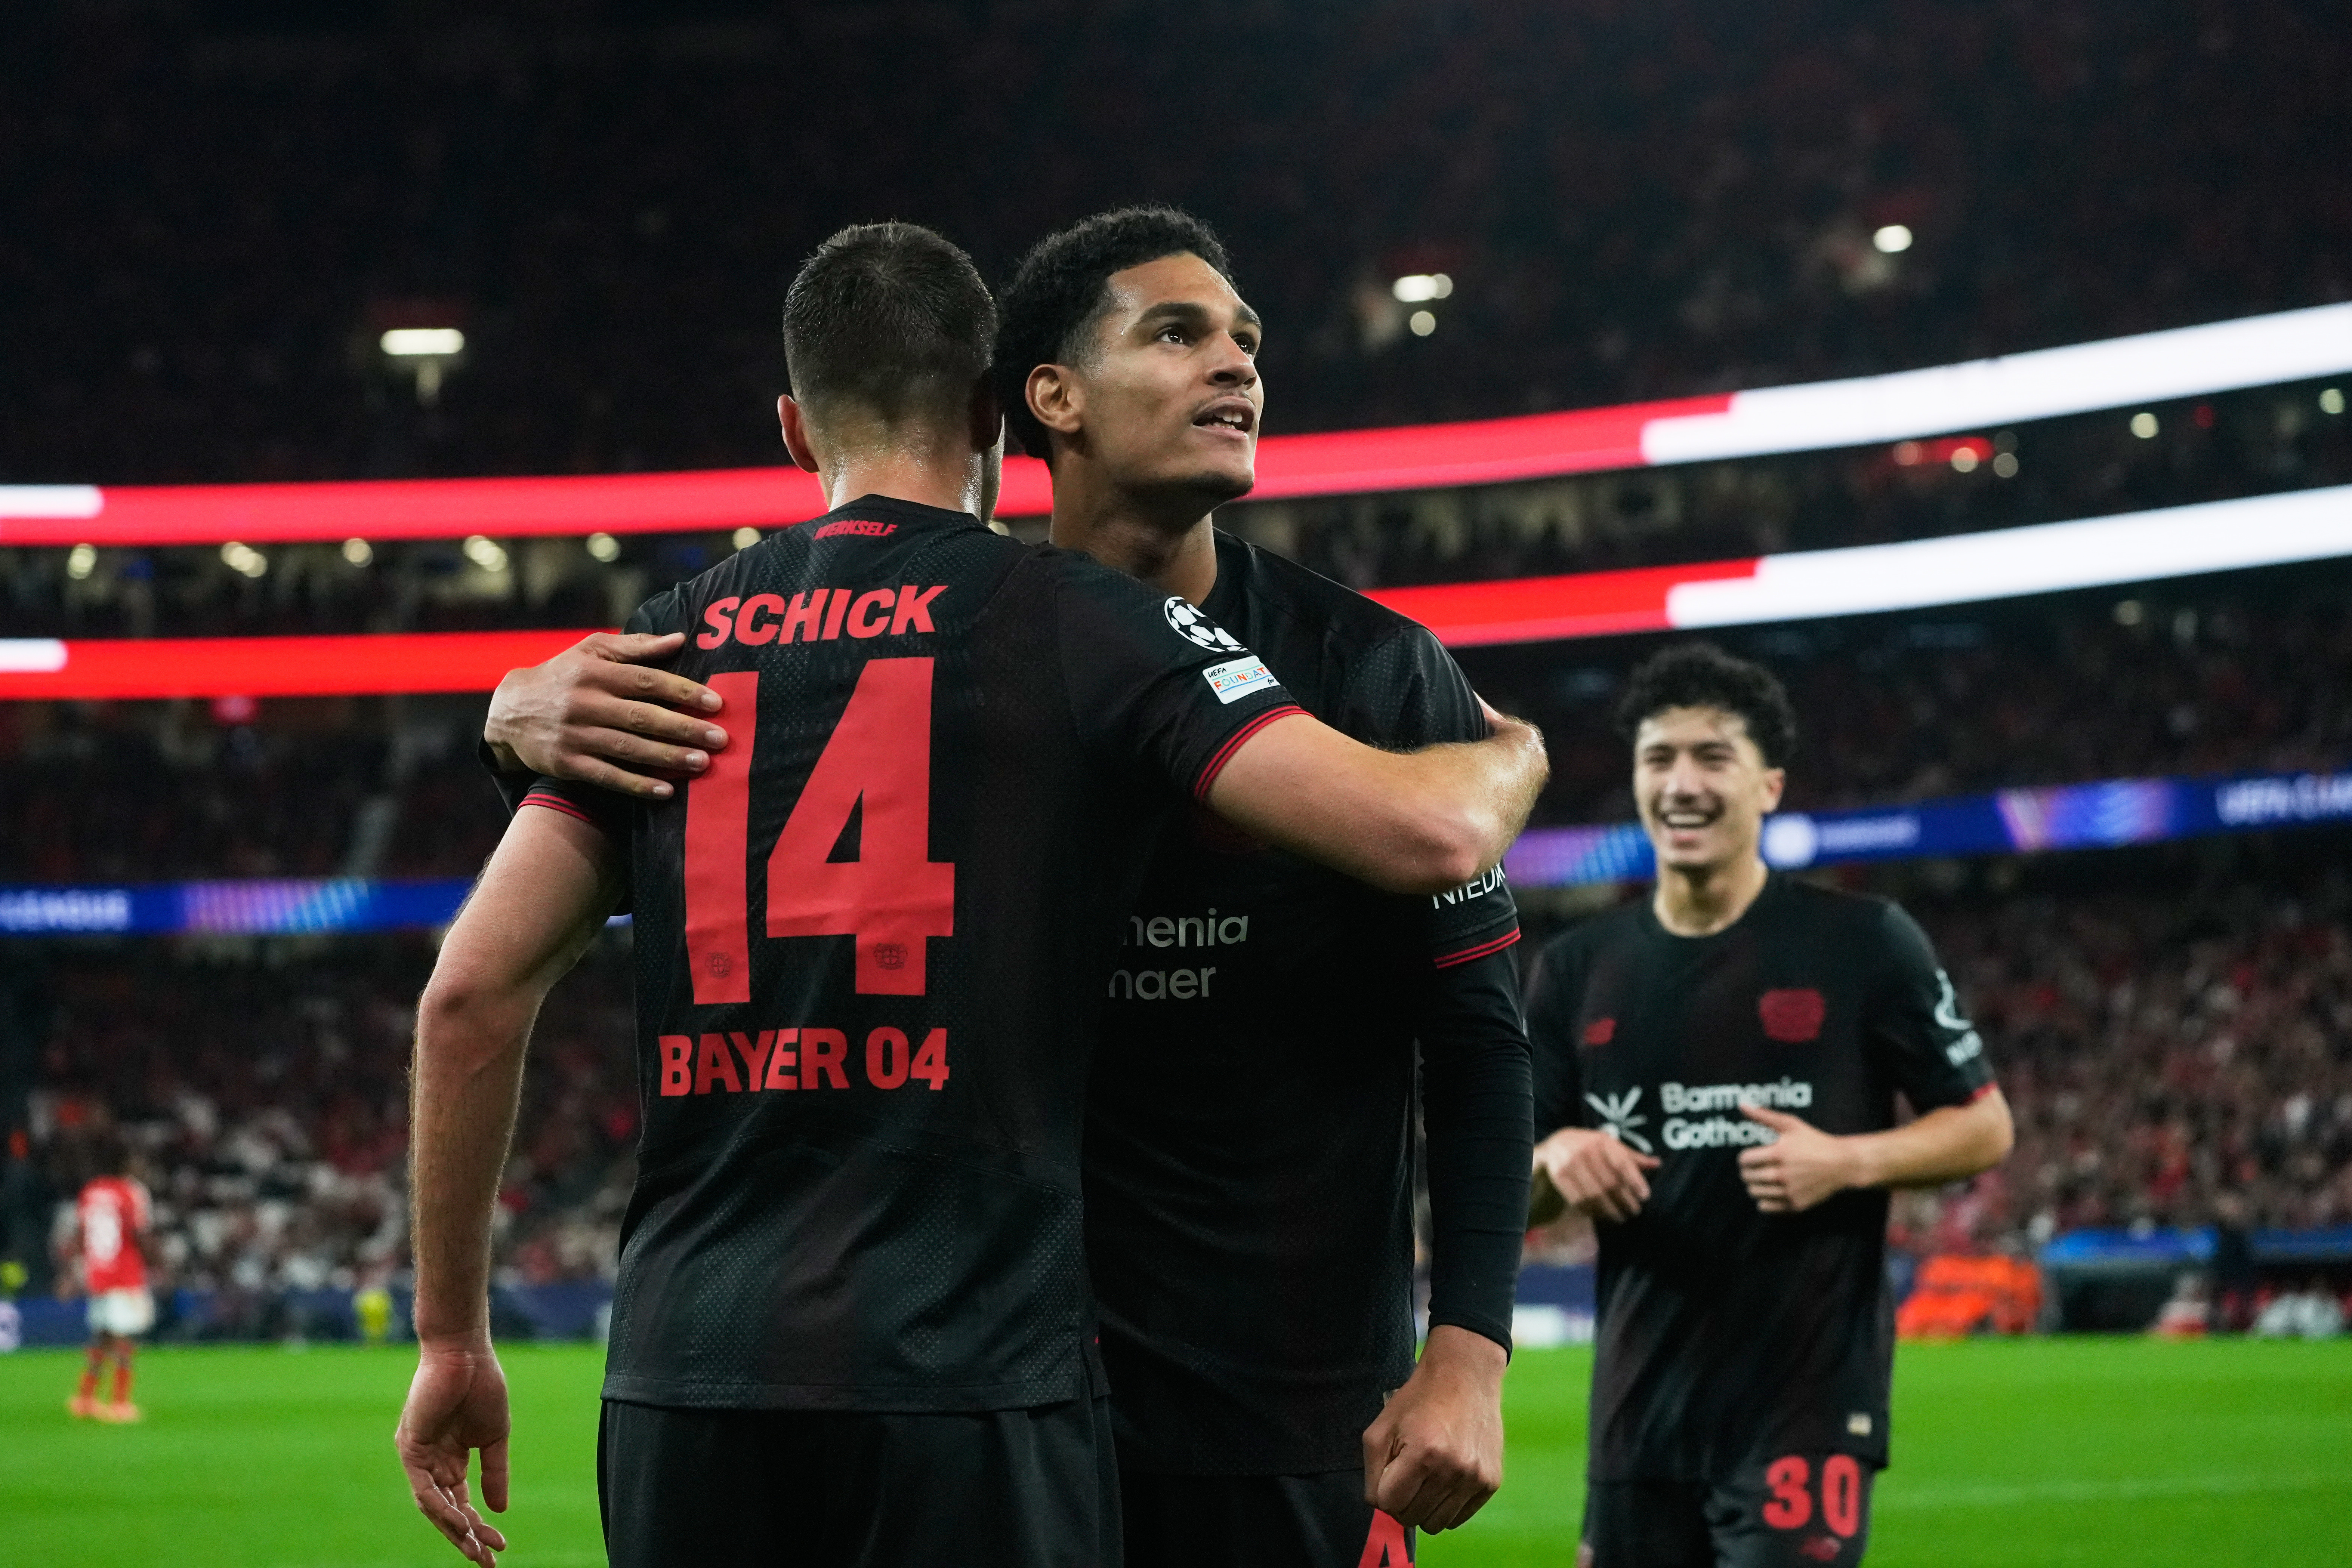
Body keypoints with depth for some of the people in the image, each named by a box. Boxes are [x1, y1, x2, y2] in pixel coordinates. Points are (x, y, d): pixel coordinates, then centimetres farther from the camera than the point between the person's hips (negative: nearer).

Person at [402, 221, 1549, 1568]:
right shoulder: (1082, 621, 1)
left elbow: (474, 991, 8)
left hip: (686, 1376, 4)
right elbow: (1426, 834, -7)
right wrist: (1512, 754, 17)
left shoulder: (673, 641, 12)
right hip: (966, 1378, -4)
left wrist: (454, 1335, 17)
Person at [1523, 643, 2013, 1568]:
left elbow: (1985, 1127, 2)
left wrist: (1847, 1162, -16)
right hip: (1640, 1412, 4)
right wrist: (1556, 1160, -10)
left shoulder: (1862, 944, -2)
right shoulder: (1576, 971, 9)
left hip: (1805, 1405, -4)